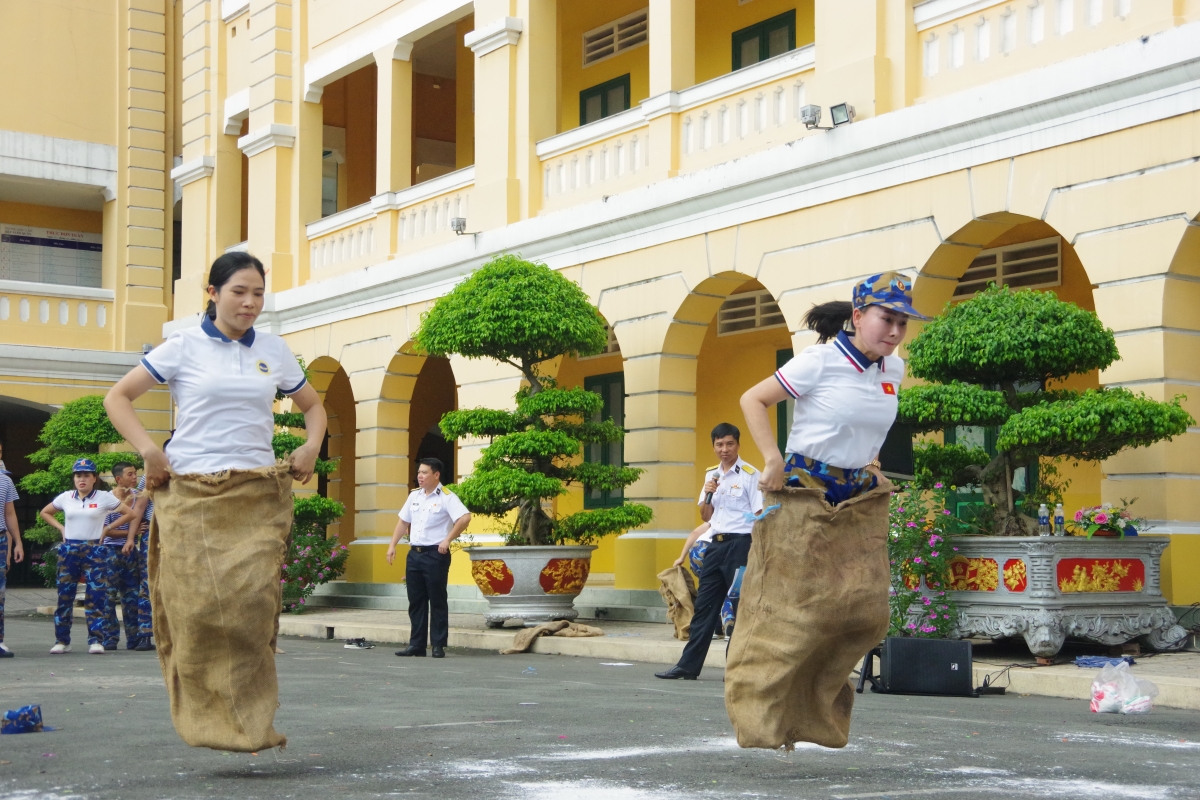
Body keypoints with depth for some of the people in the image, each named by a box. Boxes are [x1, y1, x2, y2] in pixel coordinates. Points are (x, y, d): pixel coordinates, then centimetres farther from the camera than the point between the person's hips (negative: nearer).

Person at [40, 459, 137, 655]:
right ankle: (62, 640, 9)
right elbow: (45, 513, 21)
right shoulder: (65, 498, 5)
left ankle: (96, 640, -3)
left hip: (93, 550, -2)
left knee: (96, 596, -6)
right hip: (69, 550, 2)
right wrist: (61, 528, 7)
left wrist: (107, 528, -2)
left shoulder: (104, 497, -2)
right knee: (64, 595, 2)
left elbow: (129, 513, 0)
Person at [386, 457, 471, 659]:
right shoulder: (414, 496, 13)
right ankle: (416, 644, 14)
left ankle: (439, 646, 4)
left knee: (437, 601, -1)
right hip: (414, 553, 7)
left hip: (435, 554, -7)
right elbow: (403, 521, 21)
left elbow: (465, 518, -21)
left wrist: (447, 540, -21)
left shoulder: (447, 497, -9)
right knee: (416, 601, 9)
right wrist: (392, 545, 14)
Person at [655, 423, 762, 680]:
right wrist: (708, 495, -1)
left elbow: (759, 516, -8)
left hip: (739, 543, -6)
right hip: (716, 544, 6)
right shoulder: (712, 475, 14)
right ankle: (688, 665, 8)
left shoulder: (750, 475, -5)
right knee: (704, 606, 6)